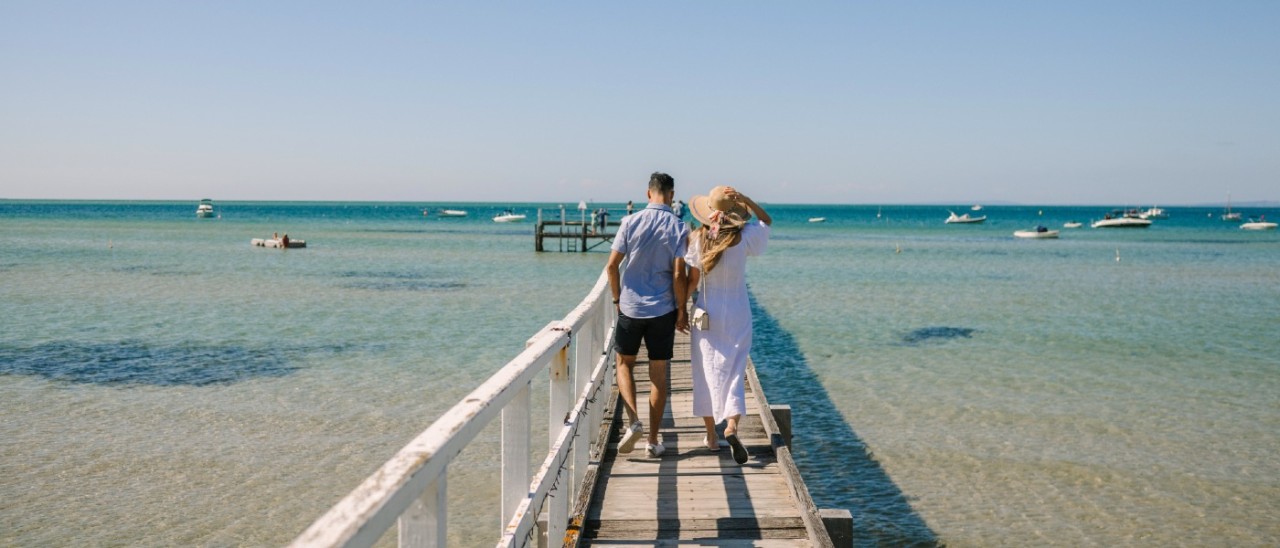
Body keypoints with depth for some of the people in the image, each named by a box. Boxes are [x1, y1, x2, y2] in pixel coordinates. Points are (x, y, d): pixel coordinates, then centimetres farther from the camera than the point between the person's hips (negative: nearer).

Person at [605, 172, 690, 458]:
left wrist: (617, 298, 10)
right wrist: (682, 311, 0)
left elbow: (611, 266, -4)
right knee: (658, 374, 8)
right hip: (663, 310, 0)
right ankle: (653, 440, 13)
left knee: (624, 364, 17)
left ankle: (633, 421, -3)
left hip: (630, 306, 0)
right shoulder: (679, 228, -7)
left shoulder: (631, 222, -5)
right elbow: (678, 276, -11)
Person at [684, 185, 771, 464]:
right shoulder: (744, 237, -10)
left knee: (707, 372, 11)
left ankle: (711, 435, 18)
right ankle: (732, 427, -18)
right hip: (737, 312, -1)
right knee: (734, 372, 4)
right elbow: (767, 221, 10)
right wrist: (746, 200, -4)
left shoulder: (698, 239, -10)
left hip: (707, 312, 1)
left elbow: (692, 279, -6)